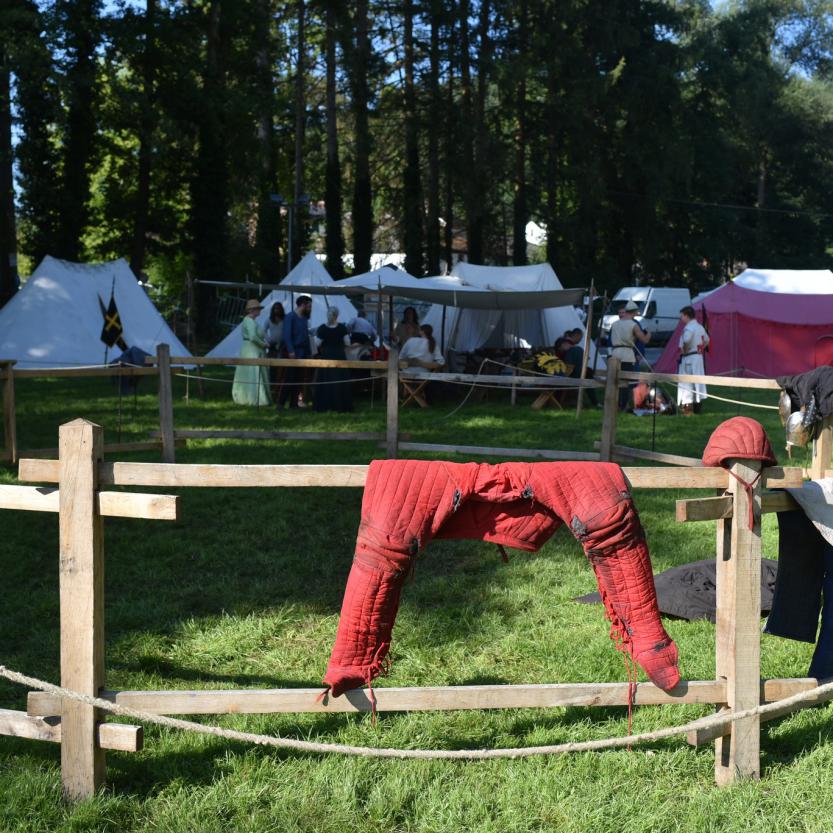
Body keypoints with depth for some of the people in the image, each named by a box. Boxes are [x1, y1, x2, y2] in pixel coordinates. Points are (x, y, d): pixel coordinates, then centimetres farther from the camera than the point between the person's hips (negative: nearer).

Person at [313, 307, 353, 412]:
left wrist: (316, 336, 11)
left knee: (325, 381, 3)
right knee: (340, 382, 6)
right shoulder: (342, 328, -5)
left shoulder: (322, 329, -8)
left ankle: (325, 405, 2)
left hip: (325, 357, -1)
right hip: (339, 356, 1)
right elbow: (347, 342, -2)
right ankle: (340, 405, 5)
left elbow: (317, 344, -6)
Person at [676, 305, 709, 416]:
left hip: (689, 358, -9)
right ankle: (698, 405, 21)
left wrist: (684, 350, -21)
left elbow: (686, 339, -37)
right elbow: (707, 340, 27)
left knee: (686, 382, -6)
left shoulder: (689, 327, -17)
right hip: (699, 356, 9)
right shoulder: (700, 326, 13)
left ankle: (687, 407, -8)